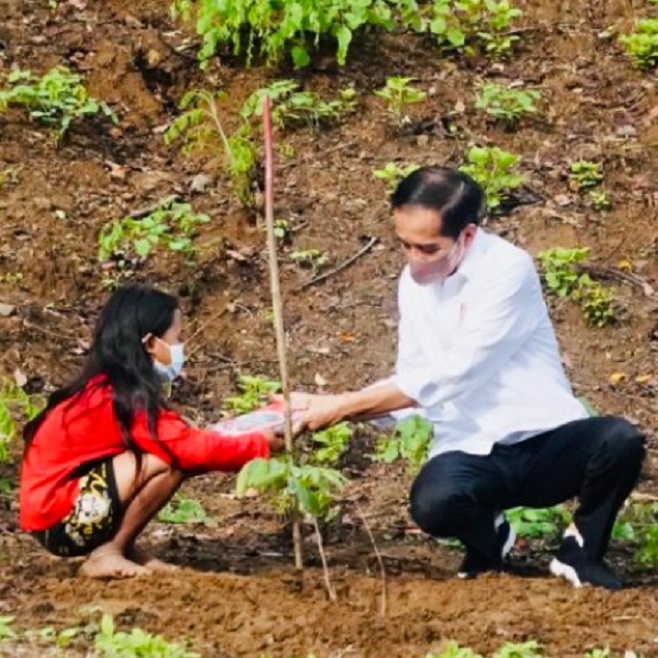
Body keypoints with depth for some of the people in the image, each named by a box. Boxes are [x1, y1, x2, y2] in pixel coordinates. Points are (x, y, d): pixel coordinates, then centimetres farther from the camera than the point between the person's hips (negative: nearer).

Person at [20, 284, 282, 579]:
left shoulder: (107, 388, 10)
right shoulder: (124, 397, -19)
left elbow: (182, 441, 15)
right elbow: (190, 449, -20)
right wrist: (260, 443, -7)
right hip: (58, 518, -9)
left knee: (172, 450, 5)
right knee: (168, 458, -20)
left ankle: (119, 546, 5)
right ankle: (106, 554, -8)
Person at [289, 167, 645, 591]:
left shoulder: (508, 269, -14)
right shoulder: (414, 282, 6)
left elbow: (451, 376, -20)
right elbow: (412, 384, 7)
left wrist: (343, 406, -18)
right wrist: (325, 409, -7)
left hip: (545, 444, -2)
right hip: (472, 454, 3)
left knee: (620, 441, -34)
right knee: (433, 505, -33)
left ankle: (581, 552, -4)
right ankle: (488, 538, 6)